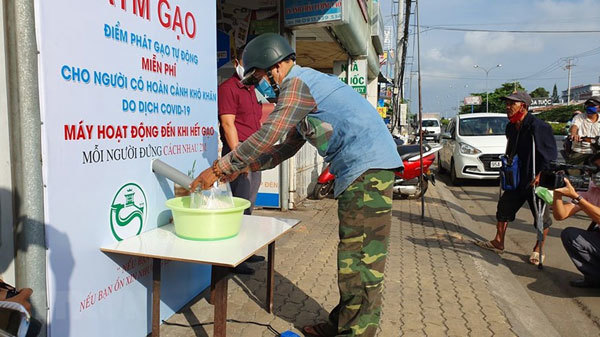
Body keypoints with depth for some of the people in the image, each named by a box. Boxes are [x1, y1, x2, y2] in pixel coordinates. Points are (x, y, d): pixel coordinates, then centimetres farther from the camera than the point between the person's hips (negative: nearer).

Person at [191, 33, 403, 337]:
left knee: (360, 259, -6)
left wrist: (219, 169, -9)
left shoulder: (296, 82, -7)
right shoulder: (307, 82, 25)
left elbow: (268, 137, -16)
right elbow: (285, 148, 25)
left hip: (367, 167, -10)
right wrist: (241, 168, 20)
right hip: (366, 167, 10)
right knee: (353, 254, 14)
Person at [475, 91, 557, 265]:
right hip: (516, 179, 8)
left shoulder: (538, 126, -19)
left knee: (541, 216, 6)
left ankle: (538, 250, 22)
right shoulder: (511, 127, 7)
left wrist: (541, 175, -21)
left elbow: (550, 153, -18)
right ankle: (498, 243, 24)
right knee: (504, 207, 11)